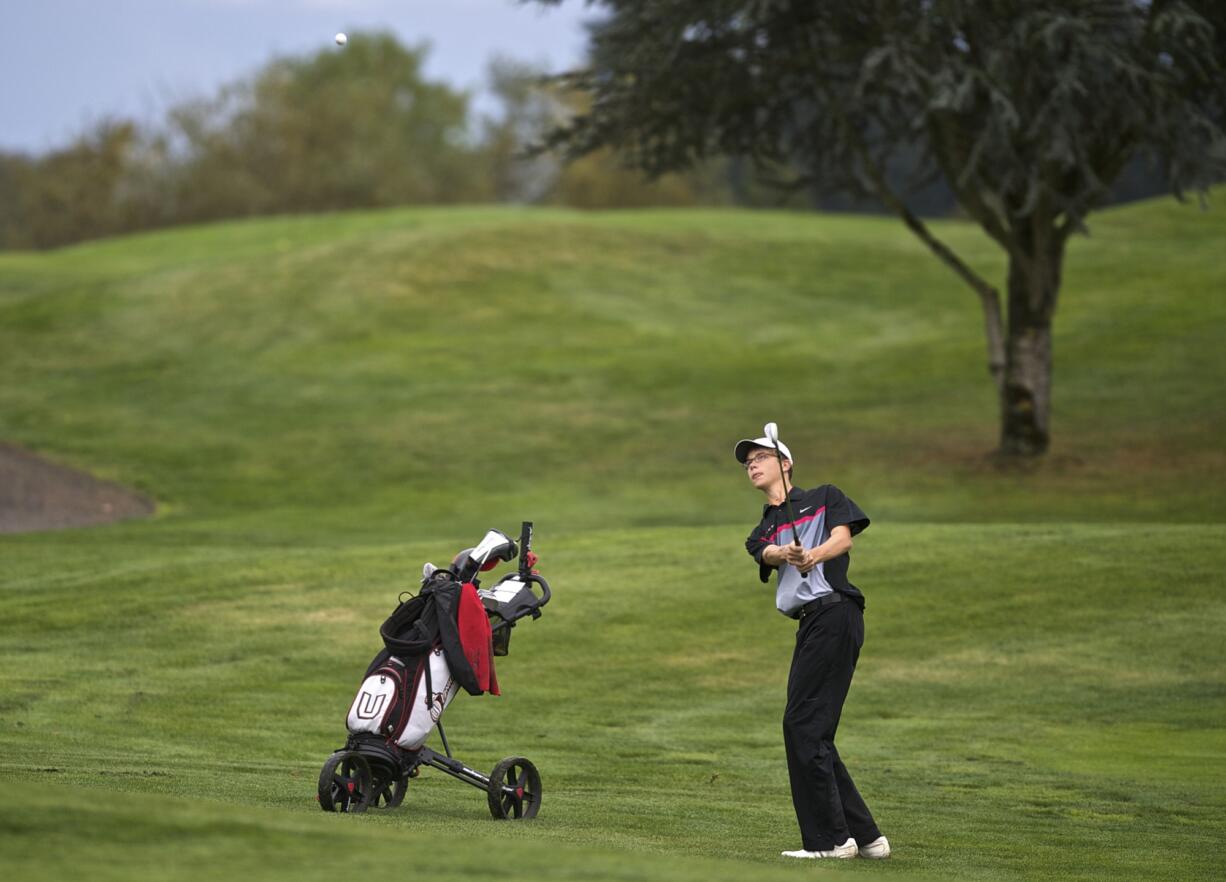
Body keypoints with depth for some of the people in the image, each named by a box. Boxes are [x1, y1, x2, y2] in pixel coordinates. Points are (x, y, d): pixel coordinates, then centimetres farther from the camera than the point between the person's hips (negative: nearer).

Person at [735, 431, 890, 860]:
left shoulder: (825, 497, 11)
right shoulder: (761, 534, 24)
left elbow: (843, 537, -8)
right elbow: (770, 553, 0)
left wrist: (814, 555, -31)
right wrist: (788, 555, -26)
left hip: (834, 612, -8)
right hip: (809, 624, 8)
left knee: (803, 725, -14)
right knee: (807, 730, 6)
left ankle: (830, 838, -14)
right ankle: (865, 836, 12)